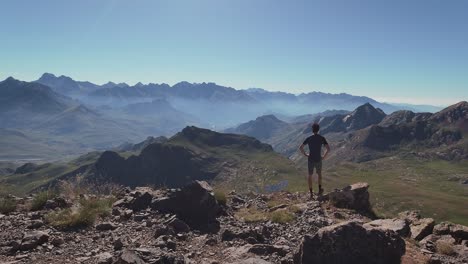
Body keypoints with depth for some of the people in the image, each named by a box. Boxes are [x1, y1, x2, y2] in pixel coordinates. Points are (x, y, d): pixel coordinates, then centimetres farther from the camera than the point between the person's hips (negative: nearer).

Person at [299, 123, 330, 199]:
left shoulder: (309, 138, -7)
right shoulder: (322, 138, -7)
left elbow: (300, 147, -11)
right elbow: (328, 149, -14)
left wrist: (305, 154, 3)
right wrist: (324, 156, 0)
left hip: (310, 160, 0)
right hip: (318, 160, 0)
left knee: (310, 175, 13)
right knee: (319, 173, 26)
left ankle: (311, 193, 11)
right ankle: (320, 189, 27)